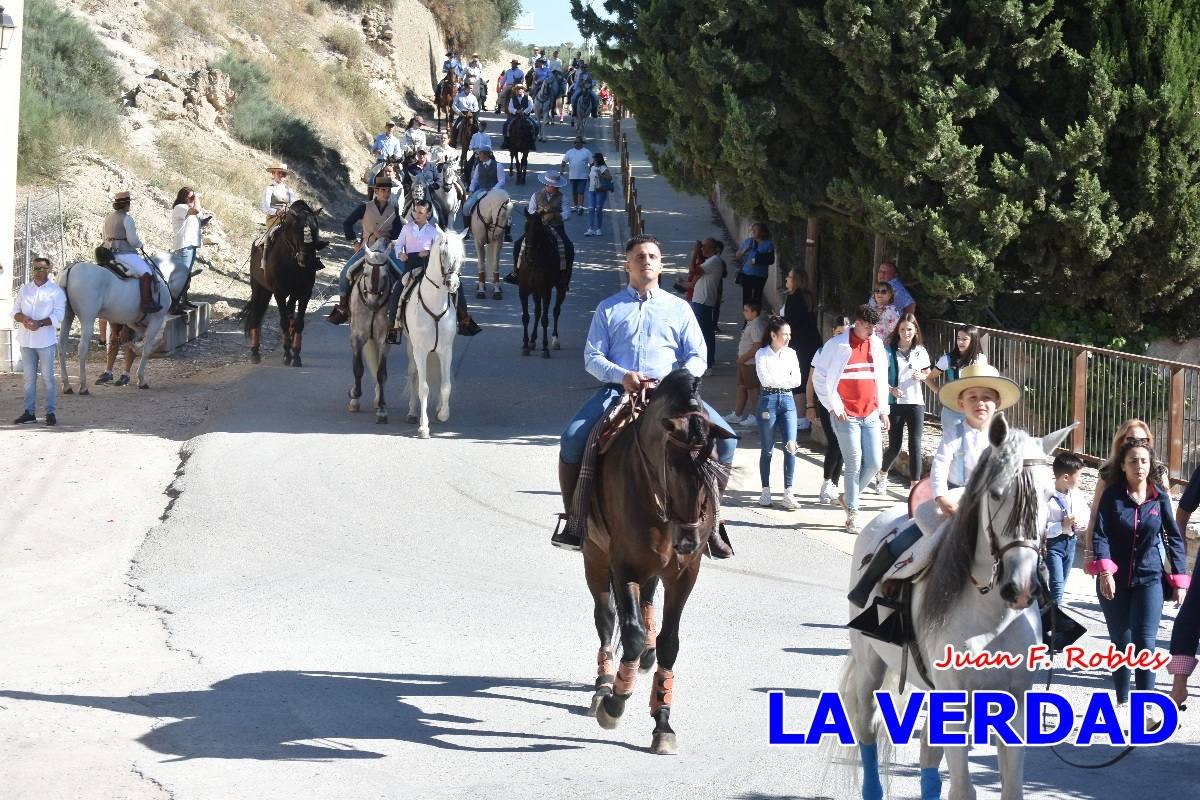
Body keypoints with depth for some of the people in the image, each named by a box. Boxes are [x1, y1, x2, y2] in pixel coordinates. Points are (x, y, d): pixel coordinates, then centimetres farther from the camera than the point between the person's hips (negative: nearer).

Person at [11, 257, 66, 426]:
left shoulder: (55, 291, 0)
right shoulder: (24, 289, 12)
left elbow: (58, 316, -9)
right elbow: (15, 312, 9)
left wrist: (40, 323, -23)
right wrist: (23, 318, -13)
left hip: (46, 340, -4)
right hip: (26, 340, 4)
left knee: (48, 377, -3)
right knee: (29, 377, 7)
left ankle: (51, 412, 0)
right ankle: (29, 412, 11)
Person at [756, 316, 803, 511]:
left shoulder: (791, 354, 10)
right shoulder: (762, 354, -1)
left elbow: (797, 380, 2)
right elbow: (765, 378, -13)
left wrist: (775, 379, -7)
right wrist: (786, 378, -5)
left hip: (787, 400, 3)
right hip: (768, 400, -3)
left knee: (791, 447, -7)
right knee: (768, 449, 3)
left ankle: (788, 493, -5)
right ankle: (766, 492, 12)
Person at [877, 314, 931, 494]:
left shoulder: (921, 352, 7)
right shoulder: (889, 351, -2)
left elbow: (928, 373, 18)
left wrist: (921, 376, -4)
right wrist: (891, 389, -19)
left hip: (916, 403, 2)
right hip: (895, 403, -2)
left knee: (915, 445, -5)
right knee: (894, 447, 2)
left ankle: (915, 485, -2)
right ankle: (883, 475, 30)